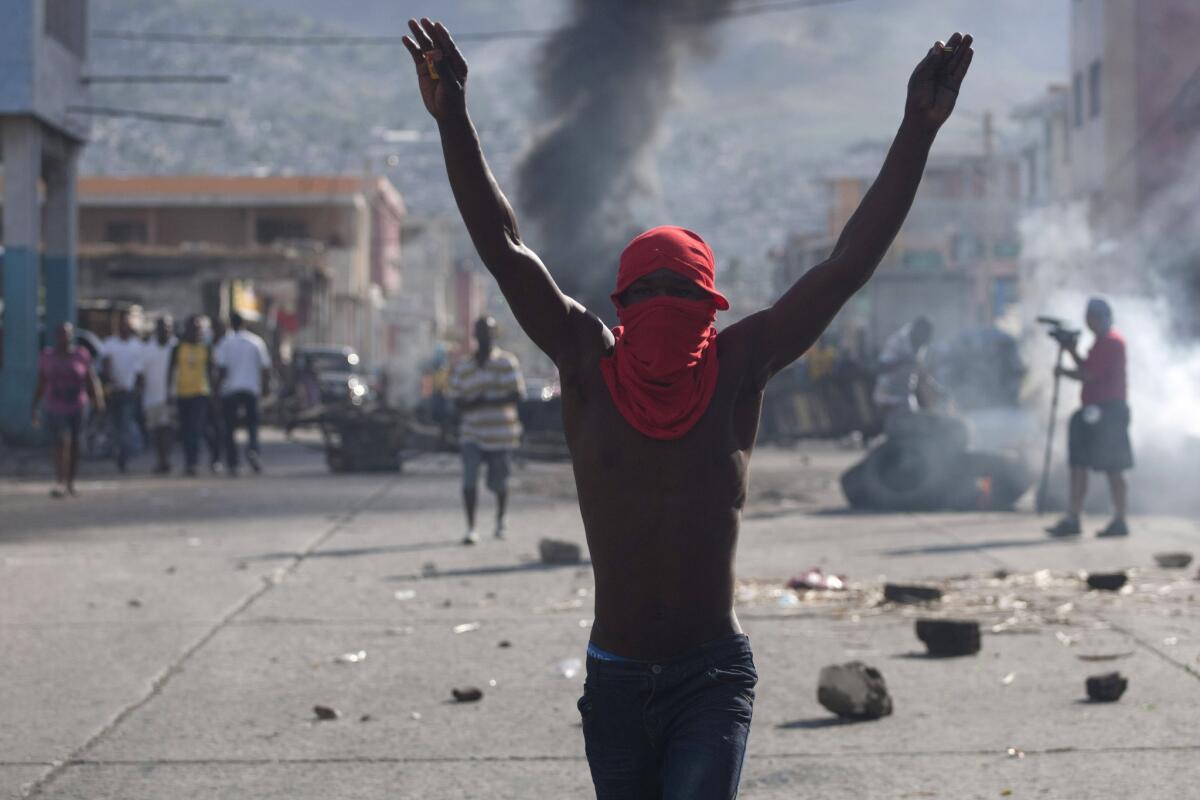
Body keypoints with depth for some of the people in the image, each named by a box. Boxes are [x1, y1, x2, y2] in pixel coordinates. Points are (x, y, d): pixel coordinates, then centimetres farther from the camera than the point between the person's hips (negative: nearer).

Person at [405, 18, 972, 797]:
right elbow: (503, 247, -7)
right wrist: (453, 119, -16)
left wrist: (918, 132, -11)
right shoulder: (588, 364, -1)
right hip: (614, 677, 2)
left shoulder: (738, 367, -3)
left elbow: (851, 263, -5)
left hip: (713, 675, -2)